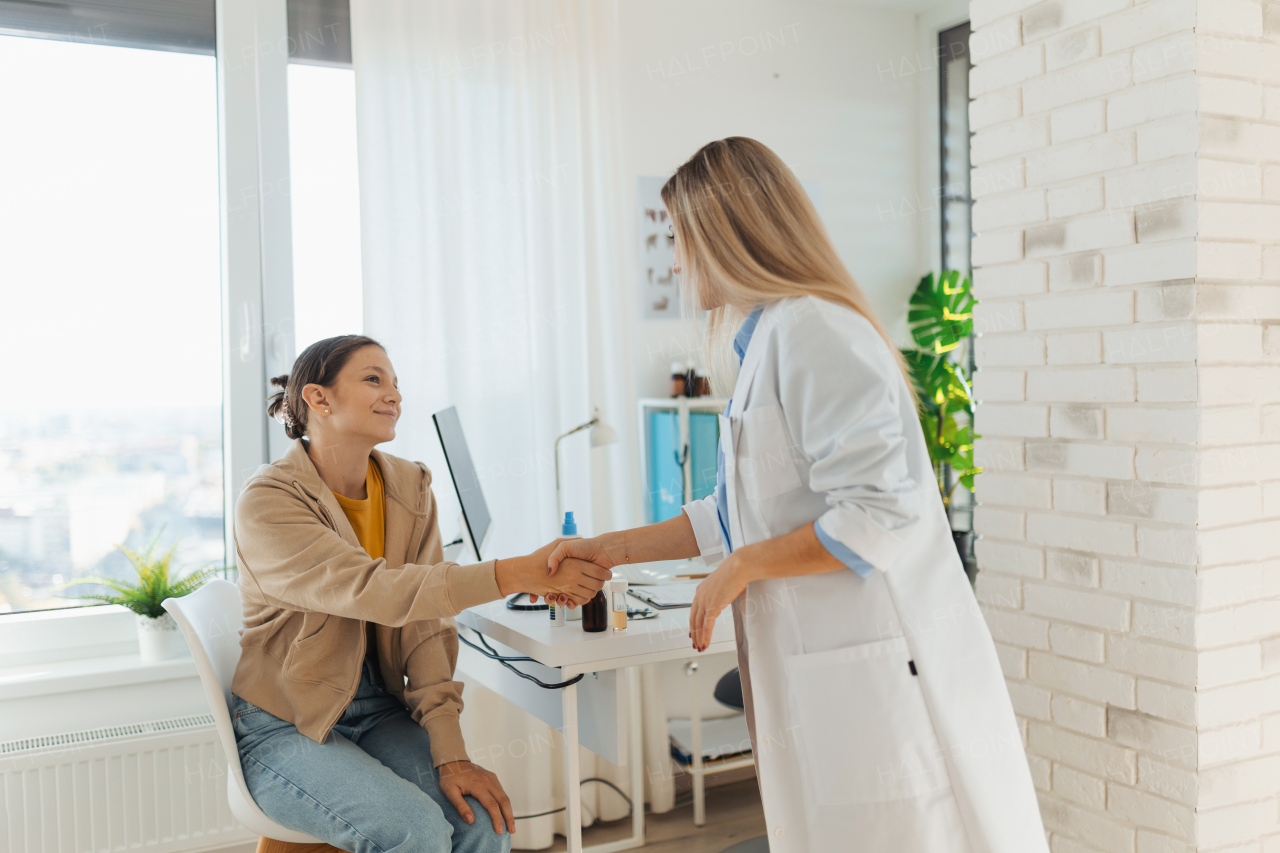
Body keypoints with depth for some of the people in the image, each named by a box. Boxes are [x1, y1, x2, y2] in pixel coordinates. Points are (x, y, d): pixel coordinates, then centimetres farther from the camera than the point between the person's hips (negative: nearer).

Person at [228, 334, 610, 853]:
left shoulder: (409, 488, 0)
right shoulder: (267, 503, -18)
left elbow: (426, 626, -6)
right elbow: (373, 591, -32)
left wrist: (450, 754, -15)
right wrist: (520, 574, -38)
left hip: (378, 709, 5)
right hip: (286, 730, -5)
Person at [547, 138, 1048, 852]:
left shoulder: (814, 330, -16)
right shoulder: (769, 340, 16)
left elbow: (878, 515, -23)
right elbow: (739, 515, 21)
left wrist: (740, 569, -12)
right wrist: (614, 549, 21)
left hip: (882, 675, -10)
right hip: (826, 677, 10)